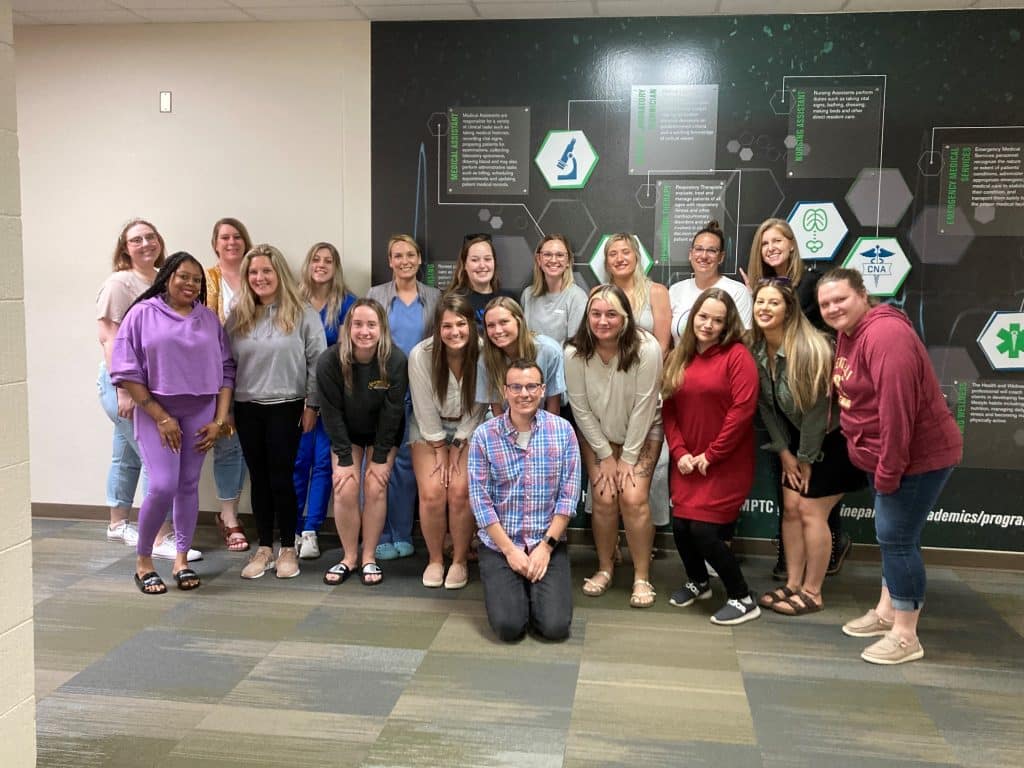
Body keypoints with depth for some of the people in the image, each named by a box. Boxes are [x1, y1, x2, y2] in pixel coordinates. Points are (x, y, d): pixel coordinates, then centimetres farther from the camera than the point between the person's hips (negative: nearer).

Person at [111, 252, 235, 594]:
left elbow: (226, 371, 8)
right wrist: (161, 417, -11)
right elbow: (126, 371, -7)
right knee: (163, 486, -12)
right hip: (157, 412, -3)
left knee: (188, 486, 7)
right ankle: (143, 560, 8)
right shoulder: (143, 313, -2)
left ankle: (181, 559, 19)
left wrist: (219, 420, -1)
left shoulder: (209, 319, 9)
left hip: (200, 413, 3)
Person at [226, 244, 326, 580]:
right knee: (259, 478, 10)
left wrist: (312, 405, -8)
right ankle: (264, 549, 20)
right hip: (247, 409, 4)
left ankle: (288, 548, 14)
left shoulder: (303, 314, -5)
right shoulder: (237, 317, 6)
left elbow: (318, 362, -6)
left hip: (286, 407, -4)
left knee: (281, 478, 1)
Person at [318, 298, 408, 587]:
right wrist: (344, 458, -17)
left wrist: (381, 458, -16)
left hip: (384, 434, 0)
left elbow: (392, 411, -19)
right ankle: (349, 557, 7)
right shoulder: (329, 361, -24)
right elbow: (332, 412, -18)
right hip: (346, 434, 1)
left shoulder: (395, 360, -25)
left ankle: (369, 558, 4)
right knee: (345, 490, -10)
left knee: (375, 488, -11)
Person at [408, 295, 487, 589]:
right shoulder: (421, 355, -21)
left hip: (469, 428, 0)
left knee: (460, 491, -16)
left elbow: (478, 408, -11)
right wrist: (440, 452, -9)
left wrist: (457, 449, -10)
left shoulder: (483, 354, -21)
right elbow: (425, 409, -12)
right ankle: (434, 559, 10)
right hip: (429, 427, 0)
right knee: (432, 493, -13)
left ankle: (460, 560, 6)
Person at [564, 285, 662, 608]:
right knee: (605, 499, -10)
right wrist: (605, 455, -9)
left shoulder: (647, 349, -28)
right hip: (596, 433, 2)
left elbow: (643, 408, -21)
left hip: (642, 431, -1)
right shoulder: (575, 353, -22)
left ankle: (642, 577, 3)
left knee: (633, 498, -14)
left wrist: (628, 458, -16)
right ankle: (605, 568, 14)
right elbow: (581, 409, -12)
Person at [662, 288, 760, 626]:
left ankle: (743, 599, 10)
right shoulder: (678, 358, 8)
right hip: (687, 463, 6)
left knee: (705, 531, -10)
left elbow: (742, 410, -16)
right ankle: (697, 582, 35)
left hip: (725, 463, -5)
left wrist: (712, 455, -14)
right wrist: (679, 452, -5)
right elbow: (668, 409, 7)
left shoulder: (737, 355, -10)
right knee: (681, 526, 5)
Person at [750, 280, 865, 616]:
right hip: (798, 437, 7)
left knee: (810, 511, -5)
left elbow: (816, 407, -22)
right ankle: (793, 585, 17)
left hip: (832, 439, -7)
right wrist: (784, 451, -1)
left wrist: (807, 458, -15)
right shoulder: (755, 348, -5)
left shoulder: (808, 348, -27)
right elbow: (765, 404, 1)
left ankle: (812, 593, 9)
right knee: (790, 507, 6)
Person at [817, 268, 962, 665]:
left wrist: (887, 470, -25)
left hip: (919, 456, -10)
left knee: (897, 538, -4)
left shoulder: (885, 335, -24)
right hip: (885, 455, 10)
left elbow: (897, 409, -28)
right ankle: (886, 612, 34)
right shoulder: (848, 334, 8)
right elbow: (852, 399, 13)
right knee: (890, 536, 19)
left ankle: (906, 636, 8)